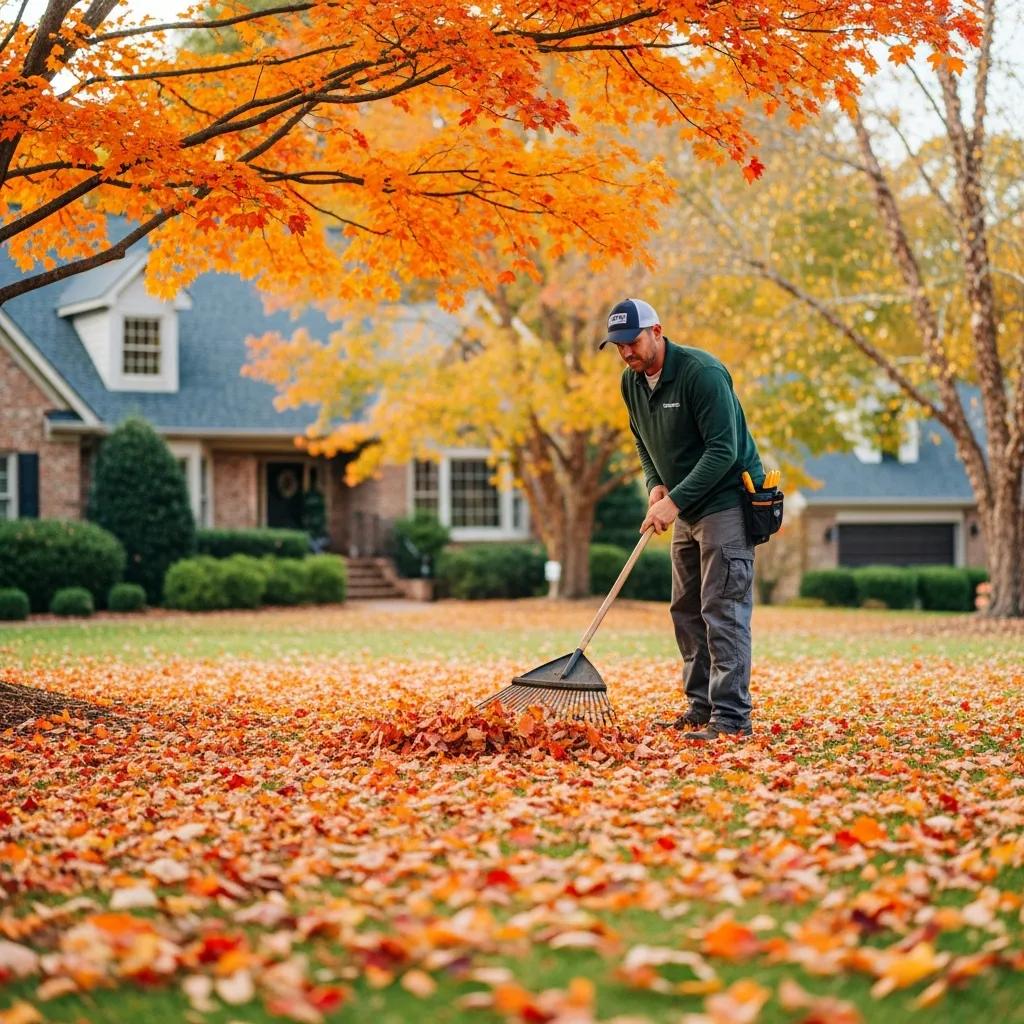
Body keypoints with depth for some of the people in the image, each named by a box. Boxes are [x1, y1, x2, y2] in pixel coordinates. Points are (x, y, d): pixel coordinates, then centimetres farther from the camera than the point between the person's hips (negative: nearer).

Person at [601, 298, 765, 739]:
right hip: (686, 507, 9)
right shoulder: (631, 381, 3)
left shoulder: (701, 372, -23)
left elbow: (723, 450, -26)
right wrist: (656, 484, 0)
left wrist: (675, 501, -28)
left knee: (723, 611, -13)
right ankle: (701, 707, 19)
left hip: (727, 501, -9)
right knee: (686, 610, 11)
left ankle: (731, 717, -12)